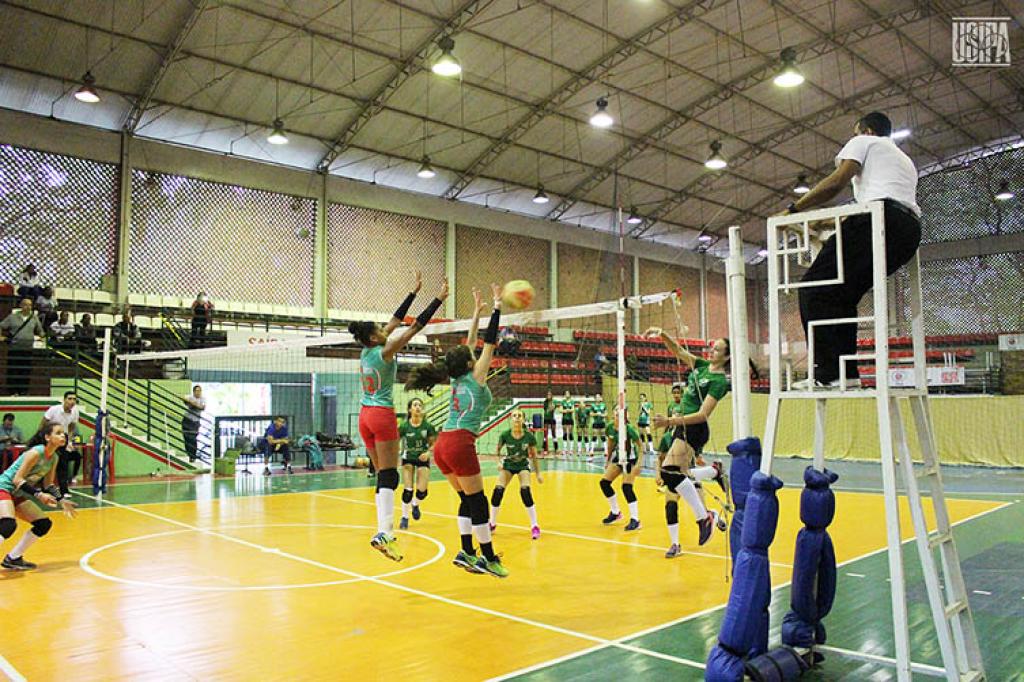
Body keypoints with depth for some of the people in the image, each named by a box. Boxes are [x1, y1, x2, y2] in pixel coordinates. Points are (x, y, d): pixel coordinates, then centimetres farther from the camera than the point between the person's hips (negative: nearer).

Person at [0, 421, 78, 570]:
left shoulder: (54, 457, 4)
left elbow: (48, 485, 13)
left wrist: (62, 501, 5)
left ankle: (13, 559, 19)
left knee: (44, 524, 8)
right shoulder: (36, 453, -21)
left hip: (17, 495, 10)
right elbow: (17, 479, -24)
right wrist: (39, 495, -31)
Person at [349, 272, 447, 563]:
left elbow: (394, 322, 11)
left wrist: (414, 292, 15)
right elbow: (414, 327, -16)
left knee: (382, 475, 12)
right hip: (382, 415, -8)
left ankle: (386, 529, 15)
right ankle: (383, 533, -21)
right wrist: (439, 299, -13)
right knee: (389, 477, -10)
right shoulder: (383, 352, -14)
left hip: (365, 415, 8)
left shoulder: (366, 351, 6)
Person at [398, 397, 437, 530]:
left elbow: (434, 443, -3)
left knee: (422, 491, -9)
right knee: (408, 490, -10)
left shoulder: (428, 426, -13)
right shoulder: (404, 426, -15)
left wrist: (428, 453, -20)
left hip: (423, 459, 1)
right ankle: (404, 517, 14)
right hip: (408, 459, -1)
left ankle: (415, 505, 28)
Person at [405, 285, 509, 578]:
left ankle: (466, 552, 14)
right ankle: (488, 557, 5)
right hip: (460, 444, -8)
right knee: (477, 501, 0)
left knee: (467, 499, 15)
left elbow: (469, 347, 25)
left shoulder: (457, 379, 17)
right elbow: (489, 342, -2)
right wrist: (496, 307, 2)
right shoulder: (475, 378, -1)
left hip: (442, 446, 8)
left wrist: (477, 312, 30)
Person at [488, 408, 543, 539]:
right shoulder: (505, 434, -22)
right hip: (508, 465, 1)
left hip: (523, 465, -1)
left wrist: (538, 473, -4)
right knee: (498, 491, -16)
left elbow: (534, 456, -7)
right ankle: (492, 524, 6)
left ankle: (534, 526, -8)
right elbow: (498, 450, -4)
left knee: (525, 491, -23)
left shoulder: (529, 436, -21)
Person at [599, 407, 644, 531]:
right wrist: (608, 461, 14)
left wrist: (639, 463, -24)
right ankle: (615, 512, 19)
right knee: (604, 482, 0)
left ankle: (635, 520, -8)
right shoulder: (610, 428, -8)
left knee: (626, 487, -18)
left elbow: (640, 446, -17)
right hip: (618, 458, 6)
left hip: (630, 459, -6)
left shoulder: (629, 429, -22)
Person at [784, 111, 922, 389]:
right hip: (910, 230, 8)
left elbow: (838, 181, 0)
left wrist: (794, 209, 1)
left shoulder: (864, 142, 18)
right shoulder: (904, 159, 41)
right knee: (843, 294, 12)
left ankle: (830, 372, -21)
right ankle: (846, 373, 2)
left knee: (816, 288, -10)